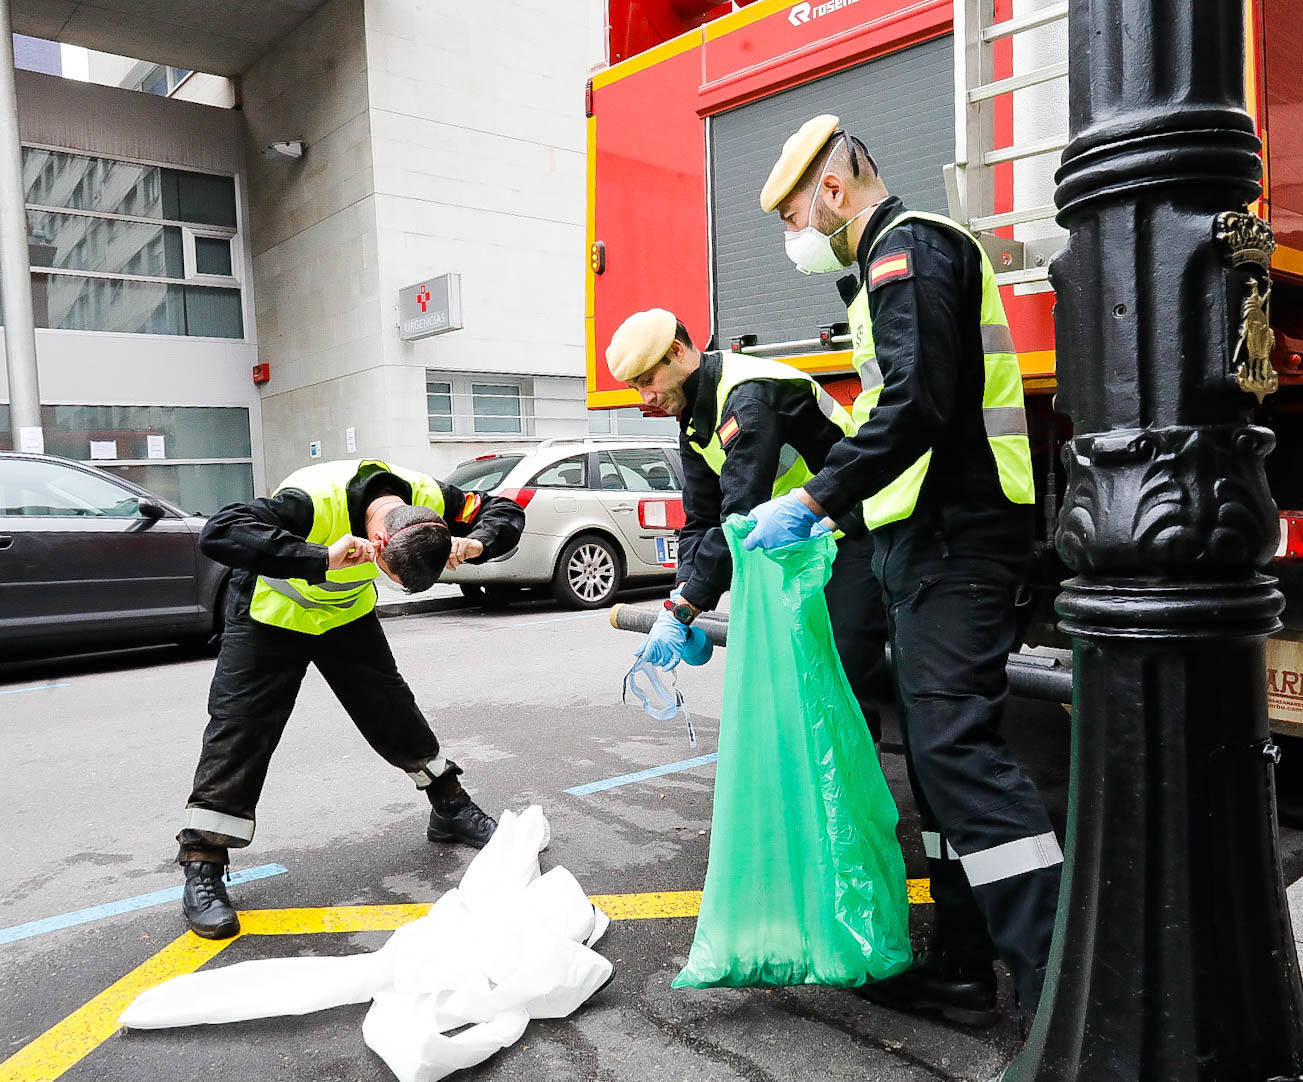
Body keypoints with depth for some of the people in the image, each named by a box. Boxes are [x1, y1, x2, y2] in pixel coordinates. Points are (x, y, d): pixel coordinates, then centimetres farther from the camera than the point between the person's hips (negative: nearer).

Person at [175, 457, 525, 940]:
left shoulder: (426, 499, -25)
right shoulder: (315, 500, -42)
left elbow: (505, 511, -13)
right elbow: (219, 532, -51)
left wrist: (476, 543, -37)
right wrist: (321, 558, -60)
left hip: (347, 613, 5)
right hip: (272, 615, -4)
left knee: (392, 709, 8)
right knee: (240, 726, -9)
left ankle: (451, 809, 25)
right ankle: (202, 869, 0)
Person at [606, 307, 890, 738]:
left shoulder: (748, 395, -24)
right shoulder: (695, 421, 7)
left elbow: (741, 518, -31)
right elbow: (700, 521, 5)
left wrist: (680, 610, -29)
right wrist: (683, 597, -12)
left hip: (852, 536, -9)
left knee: (843, 671, -14)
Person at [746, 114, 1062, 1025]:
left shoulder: (907, 248, -7)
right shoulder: (899, 258, 25)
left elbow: (917, 403, -22)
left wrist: (815, 502, -20)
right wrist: (834, 510, 22)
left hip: (955, 537, -10)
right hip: (933, 538, 10)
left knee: (956, 743, -14)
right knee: (939, 745, 10)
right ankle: (962, 970, 18)